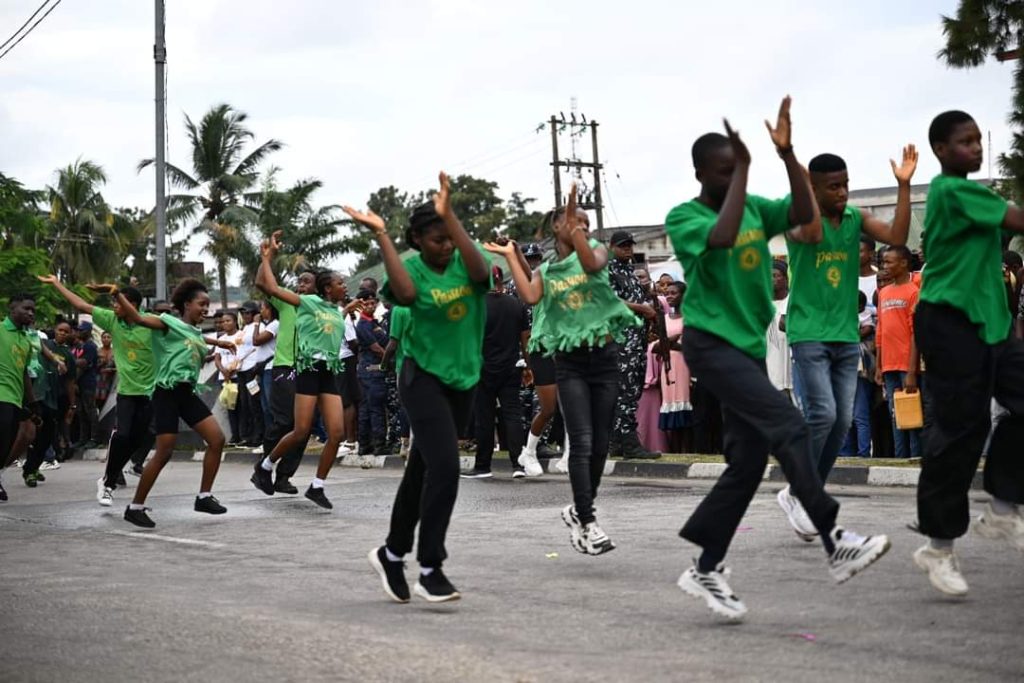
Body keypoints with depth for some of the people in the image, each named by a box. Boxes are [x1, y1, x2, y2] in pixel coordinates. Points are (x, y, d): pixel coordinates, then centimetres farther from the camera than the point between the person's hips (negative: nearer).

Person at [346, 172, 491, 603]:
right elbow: (406, 294, -33)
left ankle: (392, 554, 29)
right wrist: (380, 235, -29)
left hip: (463, 378, 5)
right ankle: (430, 568, -9)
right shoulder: (413, 268, -9)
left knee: (424, 469, 14)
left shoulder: (465, 262, -1)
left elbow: (480, 272, -26)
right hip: (424, 377, -5)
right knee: (444, 467, -17)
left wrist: (448, 215, -31)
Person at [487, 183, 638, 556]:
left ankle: (579, 509, 24)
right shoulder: (545, 270, 9)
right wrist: (511, 256, -4)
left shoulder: (596, 248, 6)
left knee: (601, 443, 5)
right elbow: (530, 297, -12)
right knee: (582, 442, -11)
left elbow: (592, 264, -18)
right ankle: (588, 523, -11)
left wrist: (575, 231, -25)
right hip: (570, 360, -1)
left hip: (604, 354, 1)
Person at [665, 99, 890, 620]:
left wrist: (787, 155, -14)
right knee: (788, 427, -20)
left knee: (748, 460, 4)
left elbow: (803, 215, -5)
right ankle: (834, 542, -19)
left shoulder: (754, 207, 11)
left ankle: (706, 569, 12)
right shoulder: (683, 217, -8)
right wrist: (743, 169, -23)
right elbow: (722, 237, -29)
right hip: (710, 343, -7)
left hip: (749, 346, 7)